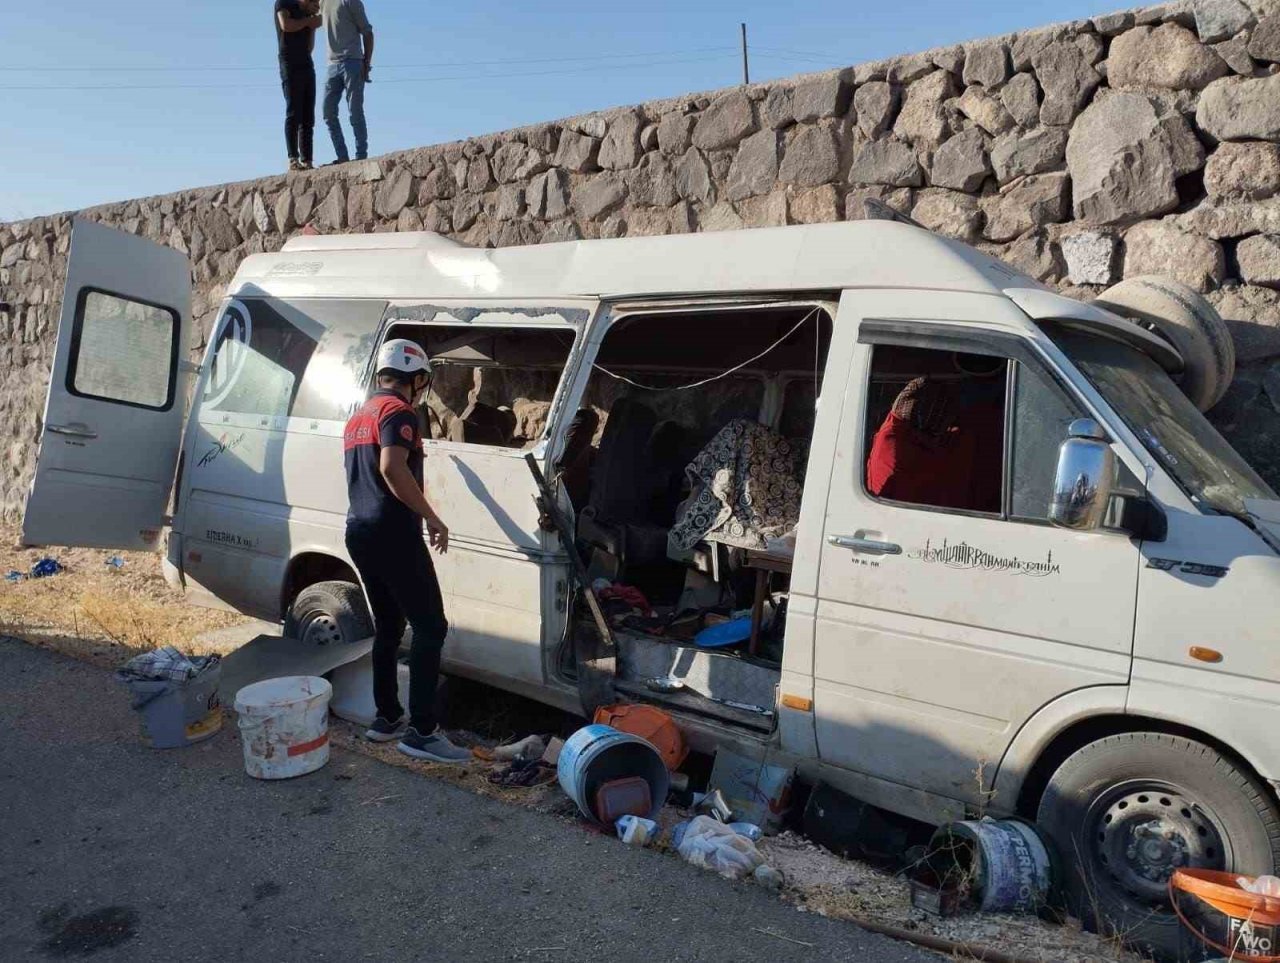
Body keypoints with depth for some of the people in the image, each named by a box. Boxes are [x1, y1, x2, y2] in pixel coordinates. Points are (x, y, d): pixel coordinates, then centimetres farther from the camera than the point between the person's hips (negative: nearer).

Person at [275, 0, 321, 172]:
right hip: (290, 65, -7)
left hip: (307, 66, 7)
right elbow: (286, 25, -13)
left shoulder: (307, 15, 23)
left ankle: (306, 161, -8)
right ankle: (293, 160, -21)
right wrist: (308, 20, -1)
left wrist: (313, 26, 9)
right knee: (294, 113, -15)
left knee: (308, 118, -3)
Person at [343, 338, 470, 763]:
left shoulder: (358, 418, 22)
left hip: (358, 533, 10)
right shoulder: (397, 411, -9)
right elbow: (392, 468, -25)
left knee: (388, 627, 17)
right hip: (393, 534, -10)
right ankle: (421, 731, -10)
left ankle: (387, 718, 23)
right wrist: (432, 517, -20)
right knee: (430, 627, -8)